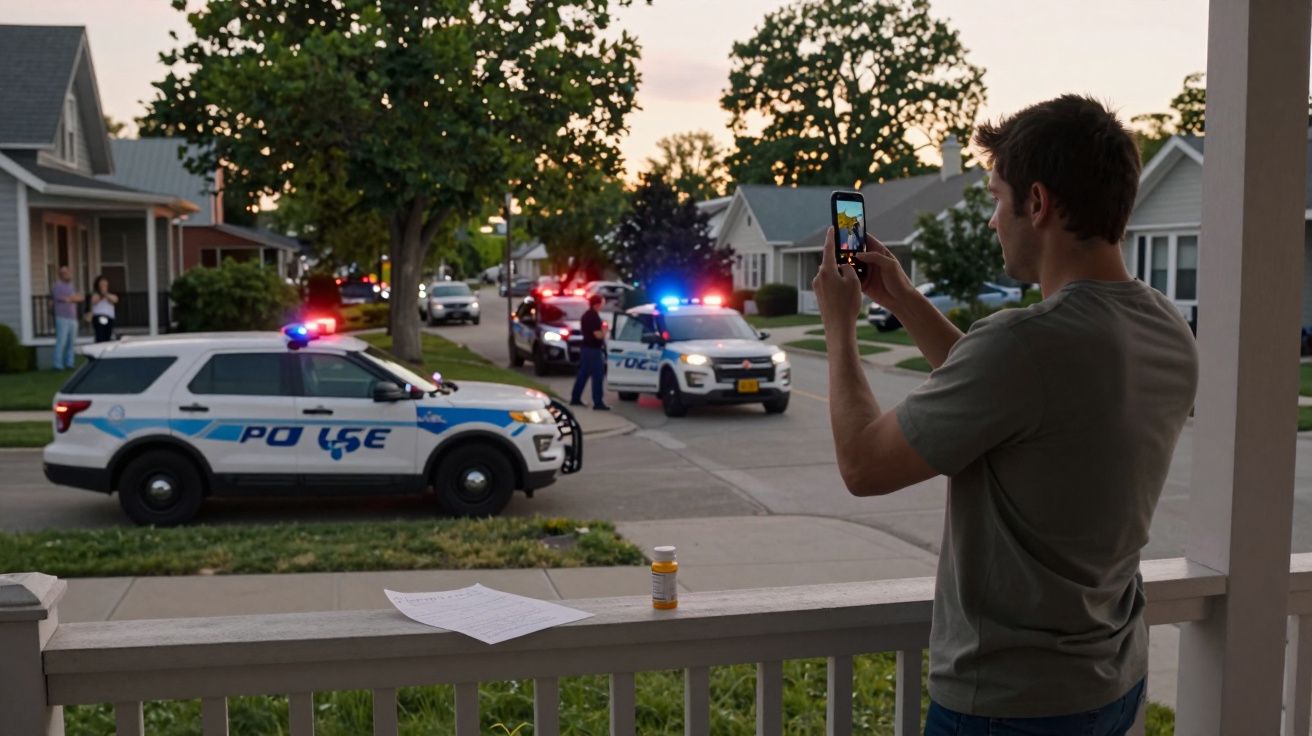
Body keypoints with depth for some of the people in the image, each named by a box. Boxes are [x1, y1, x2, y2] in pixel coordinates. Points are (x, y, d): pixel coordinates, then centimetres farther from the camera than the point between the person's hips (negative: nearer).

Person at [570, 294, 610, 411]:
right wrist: (604, 331, -2)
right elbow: (598, 335, -23)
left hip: (585, 347, 10)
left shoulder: (586, 315, 13)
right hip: (593, 349, -10)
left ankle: (575, 399, 19)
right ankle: (598, 402, -9)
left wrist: (601, 332, 17)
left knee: (583, 374, 15)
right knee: (598, 376, -7)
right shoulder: (594, 316, -17)